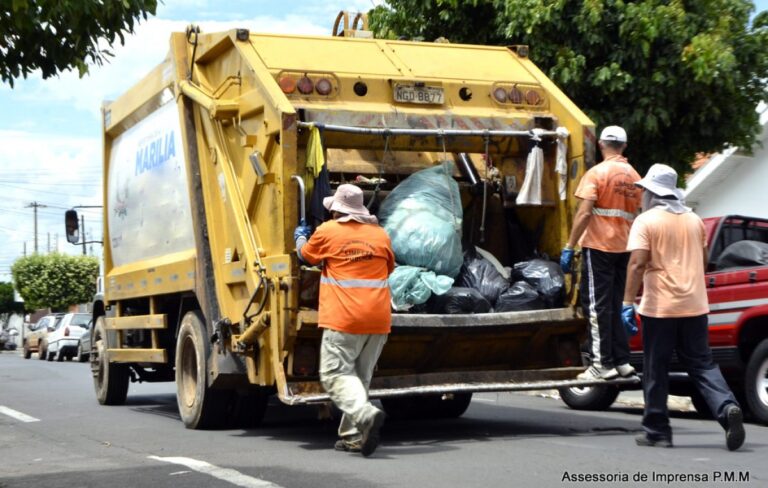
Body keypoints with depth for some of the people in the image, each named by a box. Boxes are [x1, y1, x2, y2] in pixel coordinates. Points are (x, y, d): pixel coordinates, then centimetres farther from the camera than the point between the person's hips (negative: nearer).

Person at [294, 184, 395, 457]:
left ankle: (366, 414, -28)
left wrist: (300, 237, 40)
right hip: (379, 320, 5)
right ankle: (353, 436, 15)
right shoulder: (380, 235, 11)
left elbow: (305, 256, 19)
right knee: (360, 375, 14)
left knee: (335, 374, -4)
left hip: (344, 319, -5)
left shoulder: (327, 232, 0)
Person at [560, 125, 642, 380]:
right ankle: (621, 361, 15)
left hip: (599, 246, -6)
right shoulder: (634, 177, 11)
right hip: (624, 247, 6)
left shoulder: (597, 173, -9)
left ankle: (603, 364, -5)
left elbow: (584, 213, -16)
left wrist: (569, 246, -14)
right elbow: (636, 214, 14)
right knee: (615, 306, 15)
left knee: (597, 305, -3)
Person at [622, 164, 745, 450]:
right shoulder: (694, 220, 13)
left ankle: (657, 432, 10)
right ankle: (727, 408, -15)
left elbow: (637, 263, -16)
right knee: (702, 364, 8)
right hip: (695, 305, 5)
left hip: (659, 307, -5)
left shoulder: (646, 221, -6)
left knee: (656, 371, 5)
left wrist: (628, 302, -16)